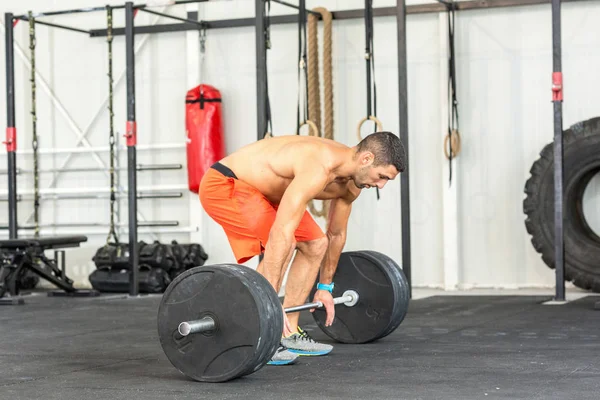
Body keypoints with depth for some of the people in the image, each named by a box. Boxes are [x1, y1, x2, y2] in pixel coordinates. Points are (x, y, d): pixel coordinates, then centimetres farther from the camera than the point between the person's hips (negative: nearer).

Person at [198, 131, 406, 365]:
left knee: (316, 244, 6)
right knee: (283, 245, -27)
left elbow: (336, 234, 12)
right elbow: (281, 234, -40)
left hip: (258, 187, 10)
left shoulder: (351, 183, -4)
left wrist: (325, 287, 18)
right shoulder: (318, 169, -34)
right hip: (224, 185, -10)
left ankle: (288, 335, 12)